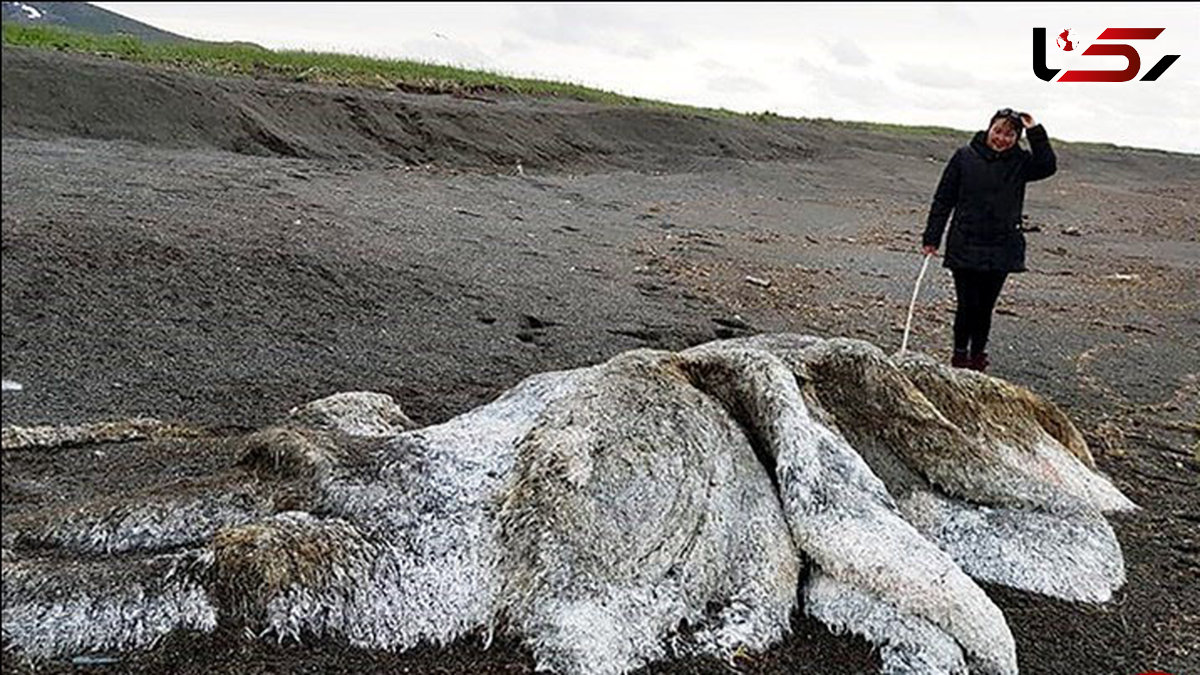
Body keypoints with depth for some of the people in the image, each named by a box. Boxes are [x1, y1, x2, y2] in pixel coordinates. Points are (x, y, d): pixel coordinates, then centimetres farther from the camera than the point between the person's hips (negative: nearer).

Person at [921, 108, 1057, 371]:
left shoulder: (1019, 162, 5)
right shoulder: (965, 157, -1)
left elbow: (1048, 166, -14)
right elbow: (943, 199, 1)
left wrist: (1035, 132, -14)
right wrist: (931, 239, -1)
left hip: (1002, 251, 2)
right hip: (964, 248, -2)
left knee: (985, 307, 8)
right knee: (967, 305, -2)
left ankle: (978, 355, 23)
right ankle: (960, 353, 17)